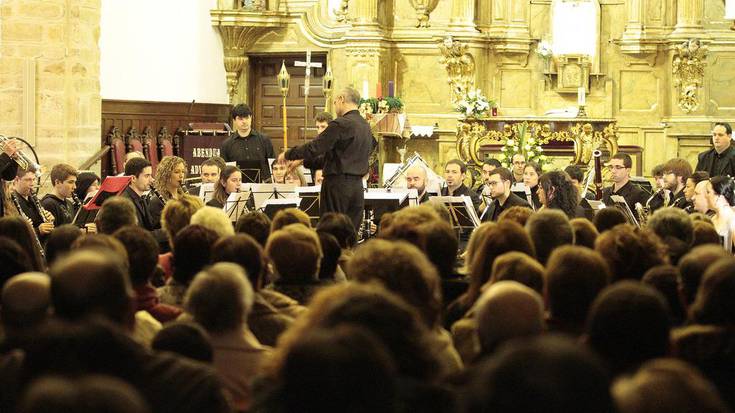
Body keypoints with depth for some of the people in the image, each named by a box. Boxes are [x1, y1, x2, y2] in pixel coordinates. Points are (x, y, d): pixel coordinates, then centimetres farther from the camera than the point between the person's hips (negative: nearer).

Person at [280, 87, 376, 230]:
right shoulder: (366, 126, 13)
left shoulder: (340, 124, -13)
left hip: (338, 184, -7)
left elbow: (314, 148, -16)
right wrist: (304, 161, 22)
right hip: (358, 186, 7)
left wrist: (288, 154, 0)